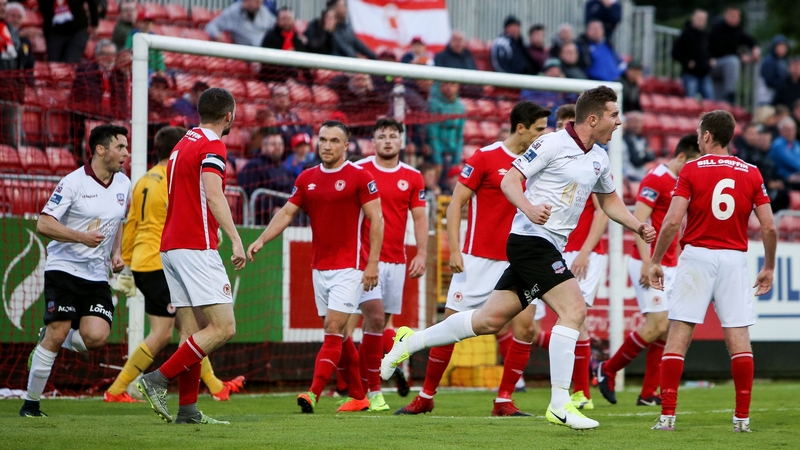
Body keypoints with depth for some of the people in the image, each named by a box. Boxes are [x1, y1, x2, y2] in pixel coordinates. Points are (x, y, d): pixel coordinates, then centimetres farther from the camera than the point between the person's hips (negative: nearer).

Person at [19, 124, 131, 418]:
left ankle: (49, 340, 18)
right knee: (57, 333, -11)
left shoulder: (123, 184, 9)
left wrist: (116, 253, 10)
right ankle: (30, 403, 2)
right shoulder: (73, 182, -11)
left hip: (97, 275, 5)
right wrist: (82, 236, -24)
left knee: (96, 336, -14)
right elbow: (43, 225, -14)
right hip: (64, 269, -5)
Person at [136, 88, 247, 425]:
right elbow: (213, 195, -22)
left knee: (191, 332, 8)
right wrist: (235, 240, -25)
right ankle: (158, 379, -16)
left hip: (170, 246, 9)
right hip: (197, 248, -9)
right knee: (223, 327, -10)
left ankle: (187, 409, 4)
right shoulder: (212, 146, -8)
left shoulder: (183, 144, 19)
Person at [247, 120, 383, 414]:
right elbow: (286, 213, 11)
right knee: (338, 335, 10)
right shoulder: (307, 178, 10)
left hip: (349, 267, -6)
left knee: (334, 330, -13)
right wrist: (262, 240, -4)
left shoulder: (359, 177, -7)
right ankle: (358, 396, 19)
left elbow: (376, 219, -8)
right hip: (319, 267, 6)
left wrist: (373, 262, -14)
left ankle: (313, 394, -24)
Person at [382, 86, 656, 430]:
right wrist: (529, 209, -29)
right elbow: (509, 181, -11)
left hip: (549, 247, 9)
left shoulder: (598, 158, 14)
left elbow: (609, 200, 29)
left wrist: (637, 226, 13)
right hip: (532, 238, -9)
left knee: (490, 319, 10)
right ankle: (560, 405, -18)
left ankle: (410, 342, 23)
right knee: (573, 309, -19)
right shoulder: (552, 144, -11)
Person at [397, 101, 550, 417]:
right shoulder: (484, 158, -7)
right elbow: (456, 203, -6)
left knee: (525, 326, -9)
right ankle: (426, 397, 12)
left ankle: (504, 400, 1)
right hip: (478, 260, -4)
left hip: (516, 262, 4)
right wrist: (454, 250, -14)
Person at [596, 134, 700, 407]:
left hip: (668, 266, 9)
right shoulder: (655, 179, -13)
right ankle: (608, 370, 3)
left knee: (665, 329, 4)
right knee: (657, 325, -13)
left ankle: (649, 393, 7)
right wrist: (647, 262, -24)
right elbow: (638, 221, -18)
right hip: (649, 264, -9)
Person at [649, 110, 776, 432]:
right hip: (734, 258, 2)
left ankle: (667, 415, -5)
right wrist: (768, 267, 15)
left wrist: (655, 261, 0)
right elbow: (769, 227, 3)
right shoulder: (751, 173, 6)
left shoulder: (691, 170, -2)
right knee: (738, 337, 2)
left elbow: (672, 222, -9)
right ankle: (743, 417, -1)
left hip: (697, 255, -2)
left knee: (678, 336, 0)